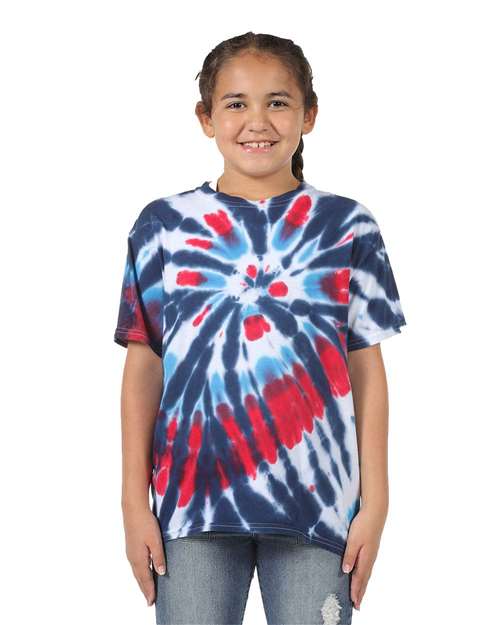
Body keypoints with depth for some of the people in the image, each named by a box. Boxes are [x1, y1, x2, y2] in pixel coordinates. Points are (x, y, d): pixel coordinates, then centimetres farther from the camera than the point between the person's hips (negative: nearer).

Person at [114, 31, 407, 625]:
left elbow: (367, 370, 4)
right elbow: (143, 368, 6)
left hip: (316, 500, 0)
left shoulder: (346, 226, 4)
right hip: (193, 495, 1)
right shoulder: (164, 225, 5)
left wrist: (375, 502, 0)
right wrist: (134, 501, 2)